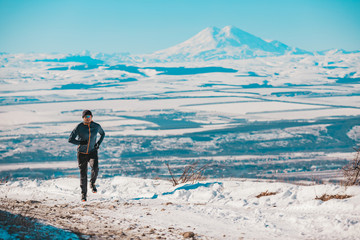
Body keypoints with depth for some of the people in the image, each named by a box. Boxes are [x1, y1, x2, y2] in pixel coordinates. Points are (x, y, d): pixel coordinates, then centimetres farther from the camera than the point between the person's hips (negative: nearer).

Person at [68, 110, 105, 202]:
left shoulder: (97, 126, -5)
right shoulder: (79, 127, -12)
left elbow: (103, 134, 16)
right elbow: (70, 139, -10)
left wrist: (99, 143, 0)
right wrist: (81, 143, -24)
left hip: (92, 152, 1)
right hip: (82, 153, -1)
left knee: (95, 168, -27)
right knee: (83, 174, 1)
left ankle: (92, 183, 2)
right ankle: (83, 194, 17)